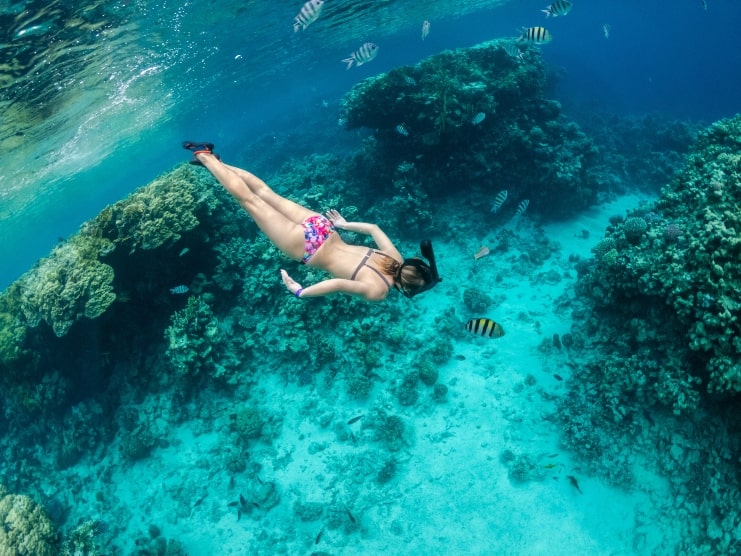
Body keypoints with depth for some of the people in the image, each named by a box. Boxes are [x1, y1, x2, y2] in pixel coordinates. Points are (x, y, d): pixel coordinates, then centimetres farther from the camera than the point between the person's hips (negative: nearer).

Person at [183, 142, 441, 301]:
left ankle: (211, 157, 26)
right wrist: (301, 292, -20)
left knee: (266, 193, 19)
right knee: (249, 199, 7)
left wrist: (345, 225, 23)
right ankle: (205, 157, 18)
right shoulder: (378, 291, -20)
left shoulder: (395, 259, 0)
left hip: (317, 226, 5)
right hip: (305, 248, -5)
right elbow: (340, 284, -31)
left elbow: (374, 228, 12)